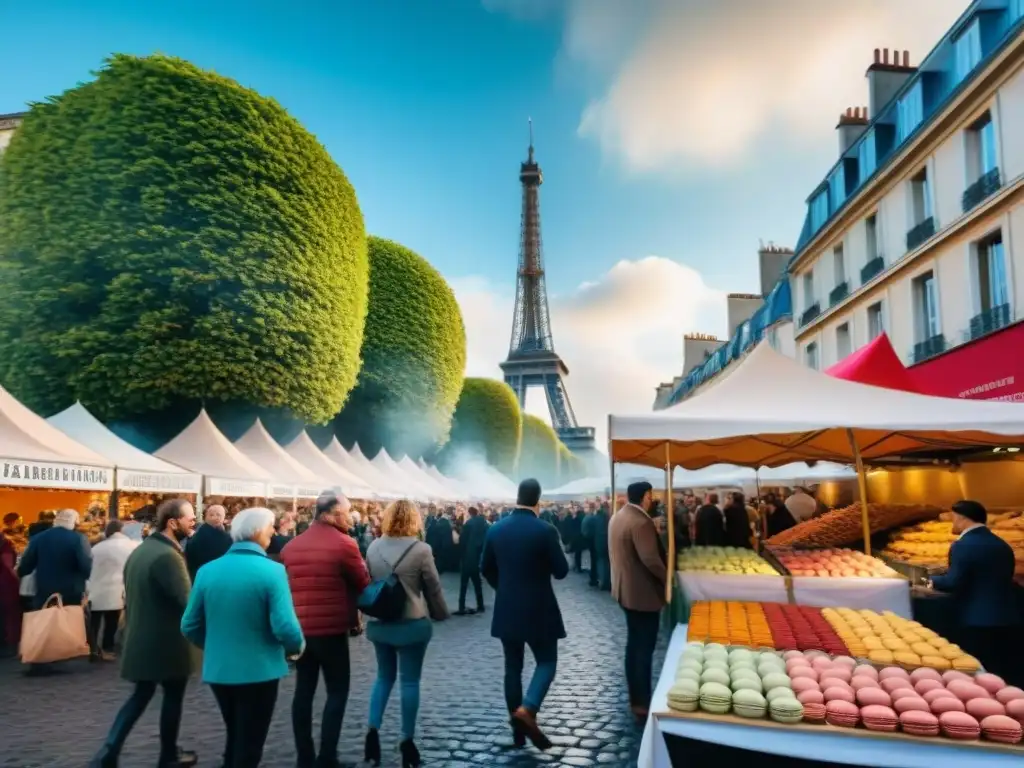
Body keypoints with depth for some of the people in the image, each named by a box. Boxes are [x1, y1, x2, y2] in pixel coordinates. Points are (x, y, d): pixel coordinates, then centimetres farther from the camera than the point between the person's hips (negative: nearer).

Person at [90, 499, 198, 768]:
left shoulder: (140, 550, 7)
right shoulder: (167, 555, -24)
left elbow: (132, 596, 15)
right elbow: (187, 601, -29)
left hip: (141, 640, 8)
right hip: (168, 643, -8)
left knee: (140, 695, 18)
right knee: (173, 697, 10)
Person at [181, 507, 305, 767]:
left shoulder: (207, 570, -2)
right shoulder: (272, 571, -17)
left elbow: (189, 626, 2)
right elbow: (285, 628, -22)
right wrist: (297, 646, 0)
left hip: (218, 670, 5)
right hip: (258, 671, -5)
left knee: (235, 739, 26)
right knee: (249, 746, 11)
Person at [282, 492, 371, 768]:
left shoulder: (291, 546, 7)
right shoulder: (344, 544, -12)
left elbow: (287, 584, 16)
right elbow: (363, 584, -3)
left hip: (298, 627, 6)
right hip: (331, 628, -6)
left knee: (304, 690, 12)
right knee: (337, 691, 5)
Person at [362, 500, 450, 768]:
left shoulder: (373, 548, 0)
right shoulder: (421, 549, -12)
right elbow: (433, 588, -4)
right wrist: (441, 614, 11)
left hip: (379, 623, 4)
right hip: (411, 624, -4)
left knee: (384, 677, 18)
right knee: (410, 681, 5)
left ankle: (373, 730, 8)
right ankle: (407, 741, 10)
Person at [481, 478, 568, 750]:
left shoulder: (496, 528, -1)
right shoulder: (545, 530, -15)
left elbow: (485, 568, 8)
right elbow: (561, 571, -10)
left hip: (506, 610, 4)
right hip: (538, 610, -4)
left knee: (513, 667, 13)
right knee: (547, 662, 9)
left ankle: (518, 729, 18)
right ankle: (527, 709, -13)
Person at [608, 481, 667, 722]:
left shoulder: (617, 517, 6)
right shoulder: (641, 522, -24)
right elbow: (650, 559, -27)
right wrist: (666, 576, -11)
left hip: (625, 589, 10)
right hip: (643, 592, -9)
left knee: (633, 643, 18)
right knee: (645, 648, 0)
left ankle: (635, 697, 28)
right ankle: (642, 703, 8)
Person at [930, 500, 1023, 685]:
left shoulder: (963, 546, -13)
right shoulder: (1002, 545, 13)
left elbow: (953, 582, -19)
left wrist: (934, 581, 1)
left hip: (979, 622, -8)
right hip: (1009, 619, 8)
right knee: (1007, 674, 11)